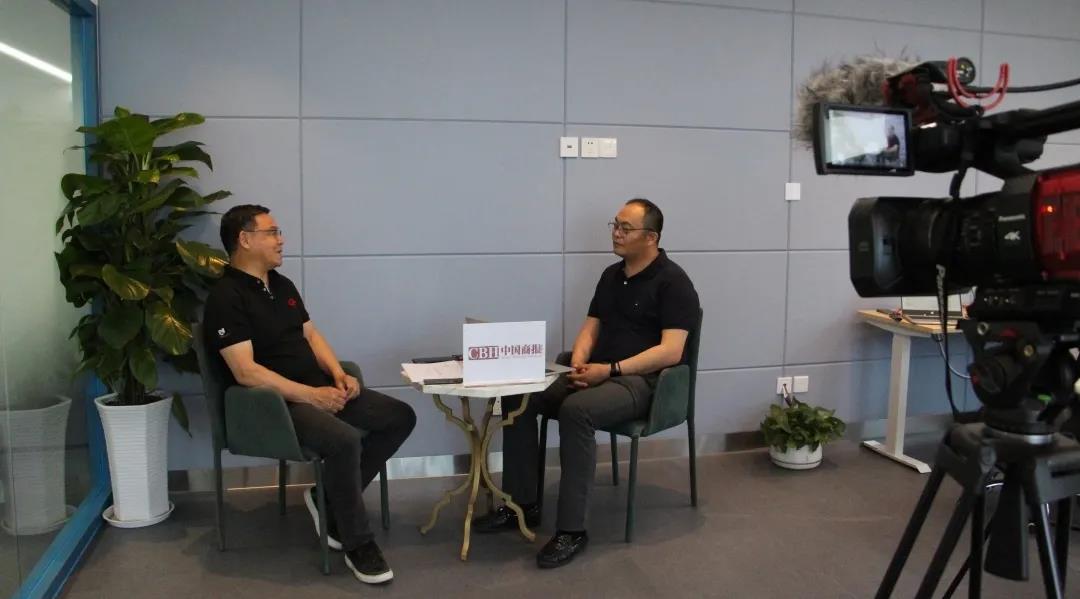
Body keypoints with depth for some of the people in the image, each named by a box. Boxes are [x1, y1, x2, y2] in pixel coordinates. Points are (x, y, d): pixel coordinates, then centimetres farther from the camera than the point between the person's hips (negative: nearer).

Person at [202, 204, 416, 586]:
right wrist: (312, 395, -22)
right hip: (275, 403, -9)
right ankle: (357, 544, -15)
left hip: (320, 388, 9)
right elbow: (246, 372, -20)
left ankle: (332, 499, 5)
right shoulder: (226, 298, -12)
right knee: (345, 439, -34)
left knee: (400, 417, -1)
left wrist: (338, 374, -2)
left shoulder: (282, 285, 15)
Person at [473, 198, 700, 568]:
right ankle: (522, 505, 0)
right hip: (598, 374, 8)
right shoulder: (611, 275, 15)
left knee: (576, 410, -36)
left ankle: (572, 530, -26)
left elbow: (671, 351, -18)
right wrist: (579, 364, -6)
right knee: (518, 396, -9)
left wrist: (610, 369, -23)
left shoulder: (672, 282, -9)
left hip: (642, 381, -8)